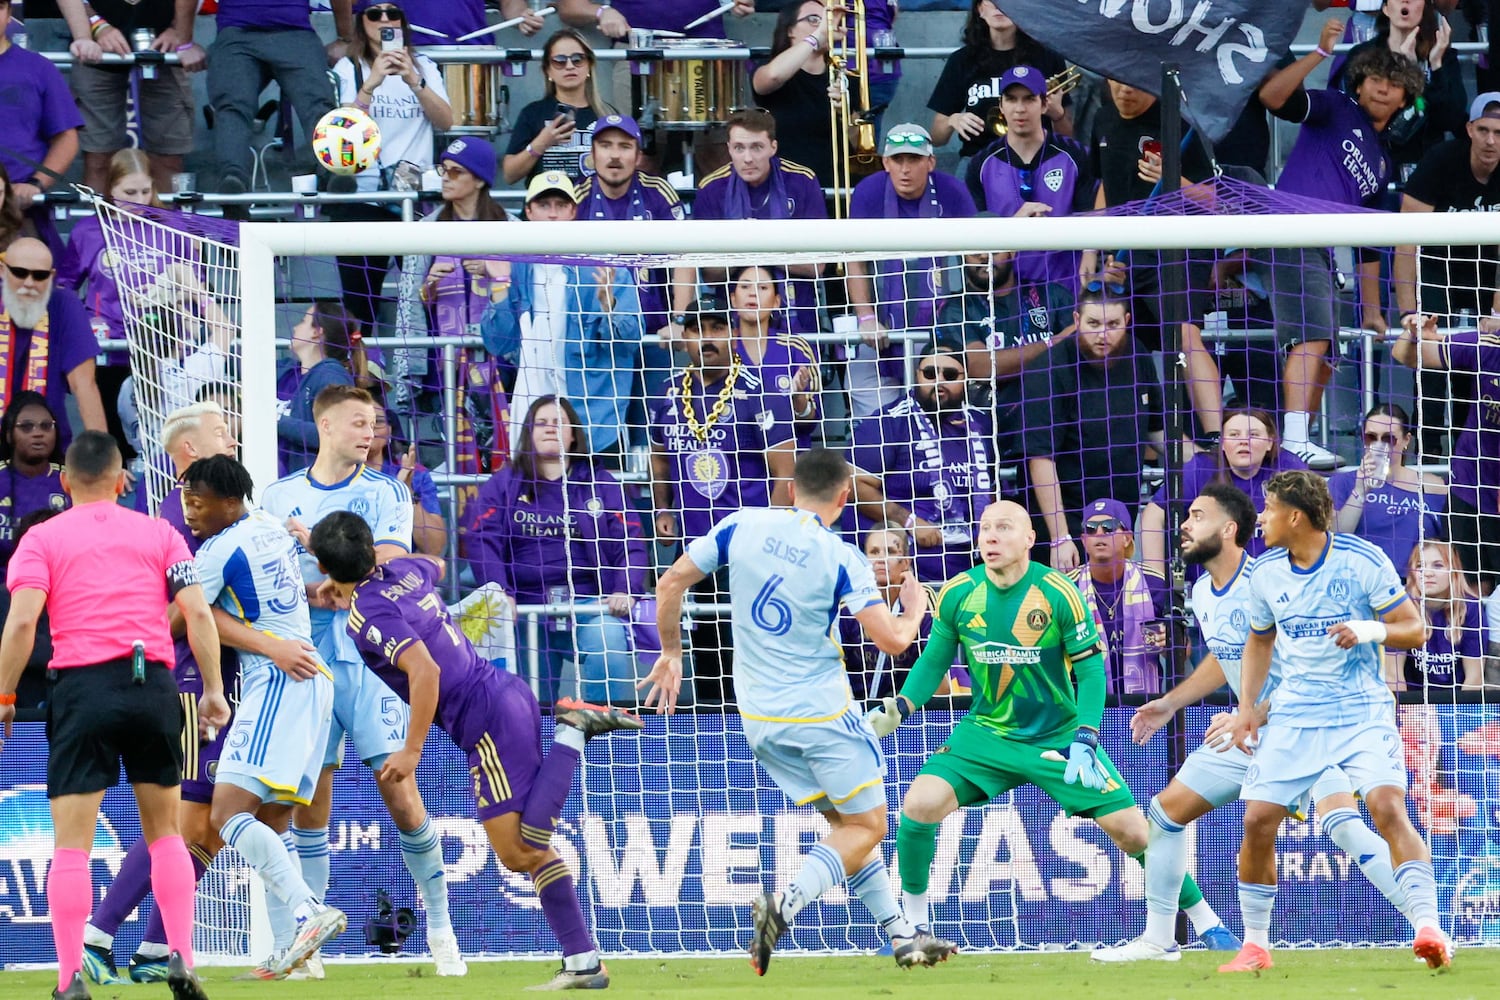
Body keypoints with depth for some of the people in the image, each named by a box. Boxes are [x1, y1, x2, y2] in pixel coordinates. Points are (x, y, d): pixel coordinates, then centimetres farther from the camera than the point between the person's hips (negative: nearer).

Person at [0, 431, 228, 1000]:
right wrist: (213, 690, 8)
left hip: (82, 687, -2)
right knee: (164, 832, 16)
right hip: (154, 686, 2)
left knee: (71, 843, -1)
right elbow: (197, 613, 4)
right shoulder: (158, 533, 13)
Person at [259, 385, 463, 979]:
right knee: (310, 804, 0)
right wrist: (312, 593, -12)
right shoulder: (278, 497, 9)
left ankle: (440, 925, 8)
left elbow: (386, 567, -9)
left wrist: (317, 542, -13)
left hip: (372, 657, -1)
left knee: (400, 792, -7)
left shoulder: (386, 494, 5)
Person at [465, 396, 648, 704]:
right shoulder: (503, 484, 12)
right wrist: (498, 592, -17)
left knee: (609, 645, -31)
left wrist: (625, 590, -15)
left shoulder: (600, 483, 12)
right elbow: (482, 540, 0)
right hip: (527, 606, 1)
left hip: (588, 601, -1)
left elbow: (628, 543, 4)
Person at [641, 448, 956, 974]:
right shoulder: (841, 558, -12)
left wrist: (671, 652, 13)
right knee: (866, 828, 6)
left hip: (759, 719, 6)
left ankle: (901, 935, 19)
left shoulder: (742, 525, -1)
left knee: (847, 824, 18)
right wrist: (914, 610, 8)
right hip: (821, 710, -5)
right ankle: (786, 904, -18)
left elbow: (671, 583, -1)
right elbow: (893, 640, -14)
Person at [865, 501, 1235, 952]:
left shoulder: (1058, 594, -16)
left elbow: (1091, 670, -11)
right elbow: (934, 662, 6)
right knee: (919, 805, -20)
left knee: (1130, 829, -8)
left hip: (1060, 737, -2)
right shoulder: (958, 594, -8)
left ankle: (1204, 920, 12)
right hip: (986, 733, 2)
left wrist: (1085, 741, -22)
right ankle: (912, 923, 0)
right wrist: (899, 708, -11)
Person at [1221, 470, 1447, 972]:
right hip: (1294, 717, 4)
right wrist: (1246, 705, 9)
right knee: (1257, 821, -5)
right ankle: (1255, 945, 11)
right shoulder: (1266, 571, 5)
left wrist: (1369, 630, -25)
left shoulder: (1363, 560, -9)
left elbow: (1414, 629, -5)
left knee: (1388, 808, -24)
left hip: (1361, 710, -4)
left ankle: (1428, 930, -27)